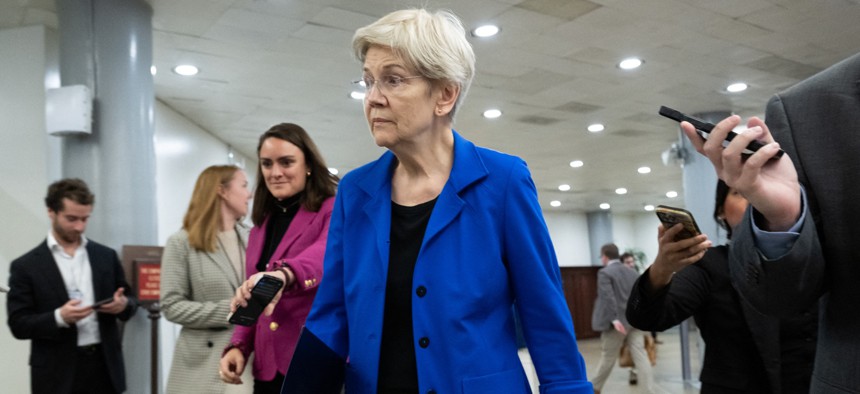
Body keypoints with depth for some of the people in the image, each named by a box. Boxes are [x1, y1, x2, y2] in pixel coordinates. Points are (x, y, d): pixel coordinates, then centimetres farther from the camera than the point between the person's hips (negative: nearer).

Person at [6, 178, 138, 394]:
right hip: (57, 375, -3)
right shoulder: (26, 266, -1)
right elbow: (18, 324, -4)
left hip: (104, 368, 3)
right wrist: (59, 317, -22)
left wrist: (124, 304, -11)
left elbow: (129, 302, 13)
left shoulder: (106, 256, 8)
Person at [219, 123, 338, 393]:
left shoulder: (332, 211, -6)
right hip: (268, 366, 6)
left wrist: (283, 274, -48)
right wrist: (239, 345, 3)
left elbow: (328, 252, -30)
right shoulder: (261, 227, 15)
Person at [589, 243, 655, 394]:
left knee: (608, 358, 8)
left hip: (617, 323, -5)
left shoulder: (604, 273, -6)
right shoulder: (632, 273, 14)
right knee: (641, 356, 0)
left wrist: (614, 319, -24)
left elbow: (608, 297, -19)